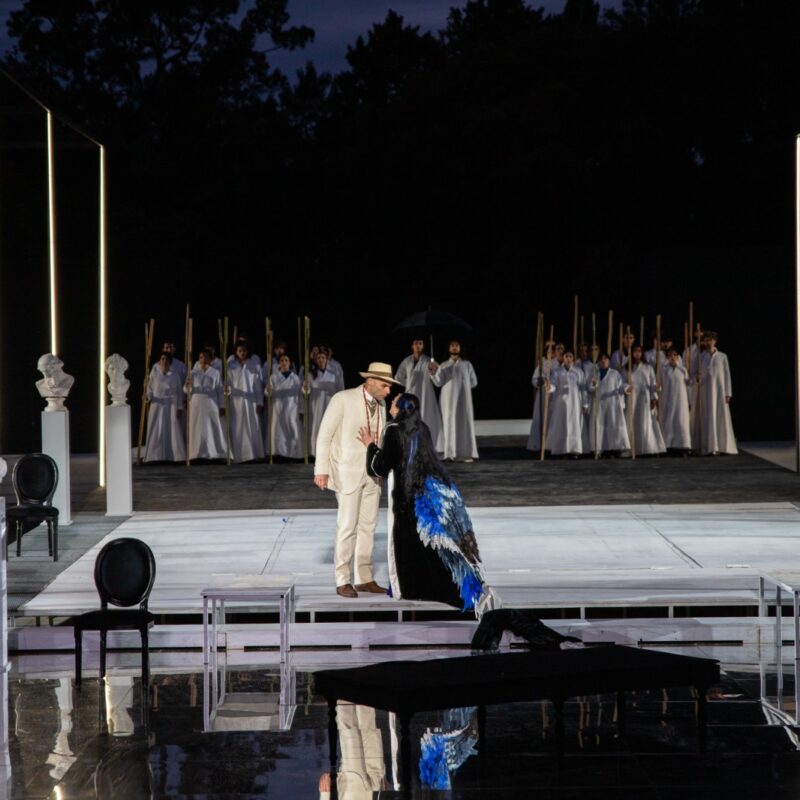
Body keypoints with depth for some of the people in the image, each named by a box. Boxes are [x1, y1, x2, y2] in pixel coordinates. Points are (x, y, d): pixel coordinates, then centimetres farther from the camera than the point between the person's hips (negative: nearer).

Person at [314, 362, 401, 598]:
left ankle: (365, 579, 13)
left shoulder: (380, 404, 6)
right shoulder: (343, 399, -14)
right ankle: (343, 582, 0)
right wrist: (321, 470, -13)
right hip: (347, 471, -6)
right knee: (347, 527, -6)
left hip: (372, 472, 6)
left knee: (368, 526, 7)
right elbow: (325, 434, -11)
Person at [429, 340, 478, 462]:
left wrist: (462, 386, 4)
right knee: (450, 423, -6)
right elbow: (438, 382, -4)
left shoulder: (467, 364, 11)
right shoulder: (443, 366, 10)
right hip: (449, 398, 0)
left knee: (465, 423, -6)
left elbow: (473, 382, 11)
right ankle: (450, 454, -9)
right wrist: (433, 372, -21)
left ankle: (468, 453, -8)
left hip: (464, 398, 0)